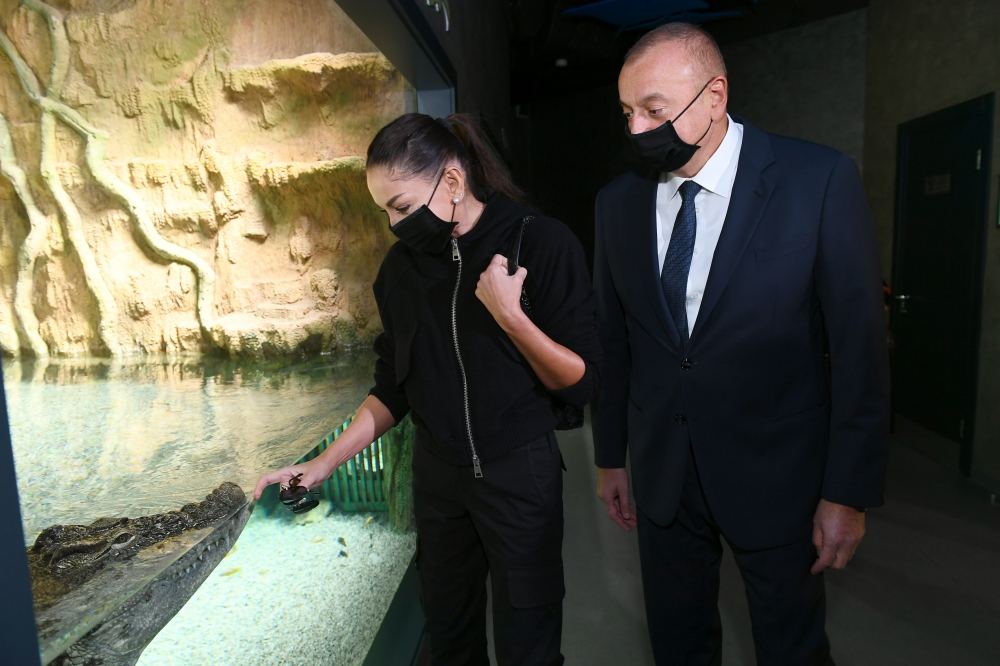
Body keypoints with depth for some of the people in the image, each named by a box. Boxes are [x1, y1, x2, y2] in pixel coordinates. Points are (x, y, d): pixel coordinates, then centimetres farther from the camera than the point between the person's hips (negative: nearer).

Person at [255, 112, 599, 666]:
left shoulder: (542, 243, -14)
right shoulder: (401, 265, 0)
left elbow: (581, 383, -13)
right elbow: (394, 387, 6)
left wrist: (509, 315, -26)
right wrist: (324, 463, -2)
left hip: (518, 473, -4)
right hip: (436, 475, 4)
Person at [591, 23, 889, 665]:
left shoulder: (821, 180, -12)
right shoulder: (618, 201, -1)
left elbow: (859, 342, -10)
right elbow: (614, 340, 4)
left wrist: (849, 491, -9)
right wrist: (610, 457, 9)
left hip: (777, 473, -2)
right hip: (660, 472, 3)